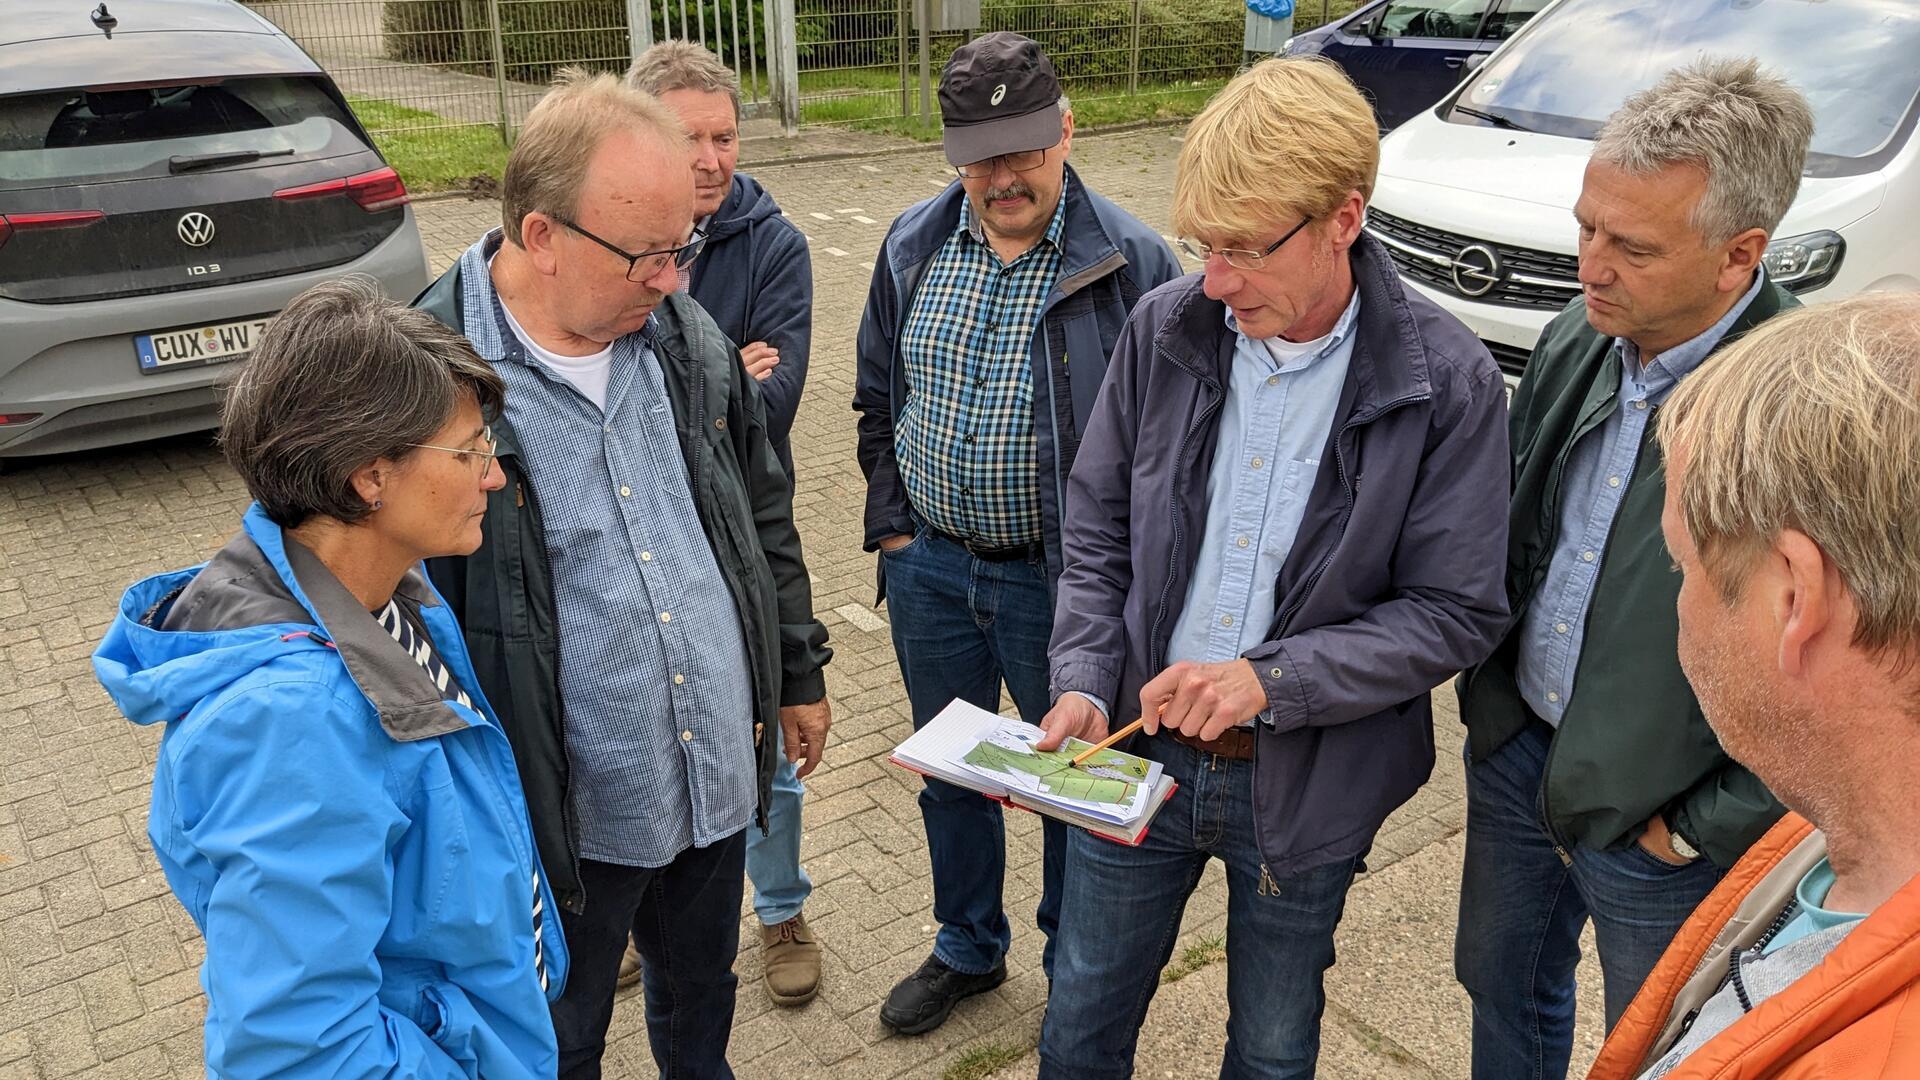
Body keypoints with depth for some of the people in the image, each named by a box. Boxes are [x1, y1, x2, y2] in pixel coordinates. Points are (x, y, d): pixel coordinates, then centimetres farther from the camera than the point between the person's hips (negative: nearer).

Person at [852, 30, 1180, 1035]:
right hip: (928, 566, 5)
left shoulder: (1130, 261, -14)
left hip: (1060, 581, -4)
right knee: (949, 769, 20)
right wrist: (891, 523, 5)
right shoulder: (914, 245, 1)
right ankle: (966, 950, 44)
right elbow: (877, 400, 11)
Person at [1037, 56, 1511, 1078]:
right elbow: (1096, 531, 1)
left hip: (1305, 786, -2)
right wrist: (1084, 685, -11)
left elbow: (1454, 612, -13)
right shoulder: (1164, 327, -8)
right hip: (1136, 753, 3)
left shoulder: (1448, 381, -17)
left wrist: (1270, 679, -24)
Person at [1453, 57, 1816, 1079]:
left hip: (1653, 813, -5)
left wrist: (1707, 829, -14)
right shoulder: (1575, 341, -6)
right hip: (1515, 749, 6)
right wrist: (1487, 693, 6)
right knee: (1503, 988, 26)